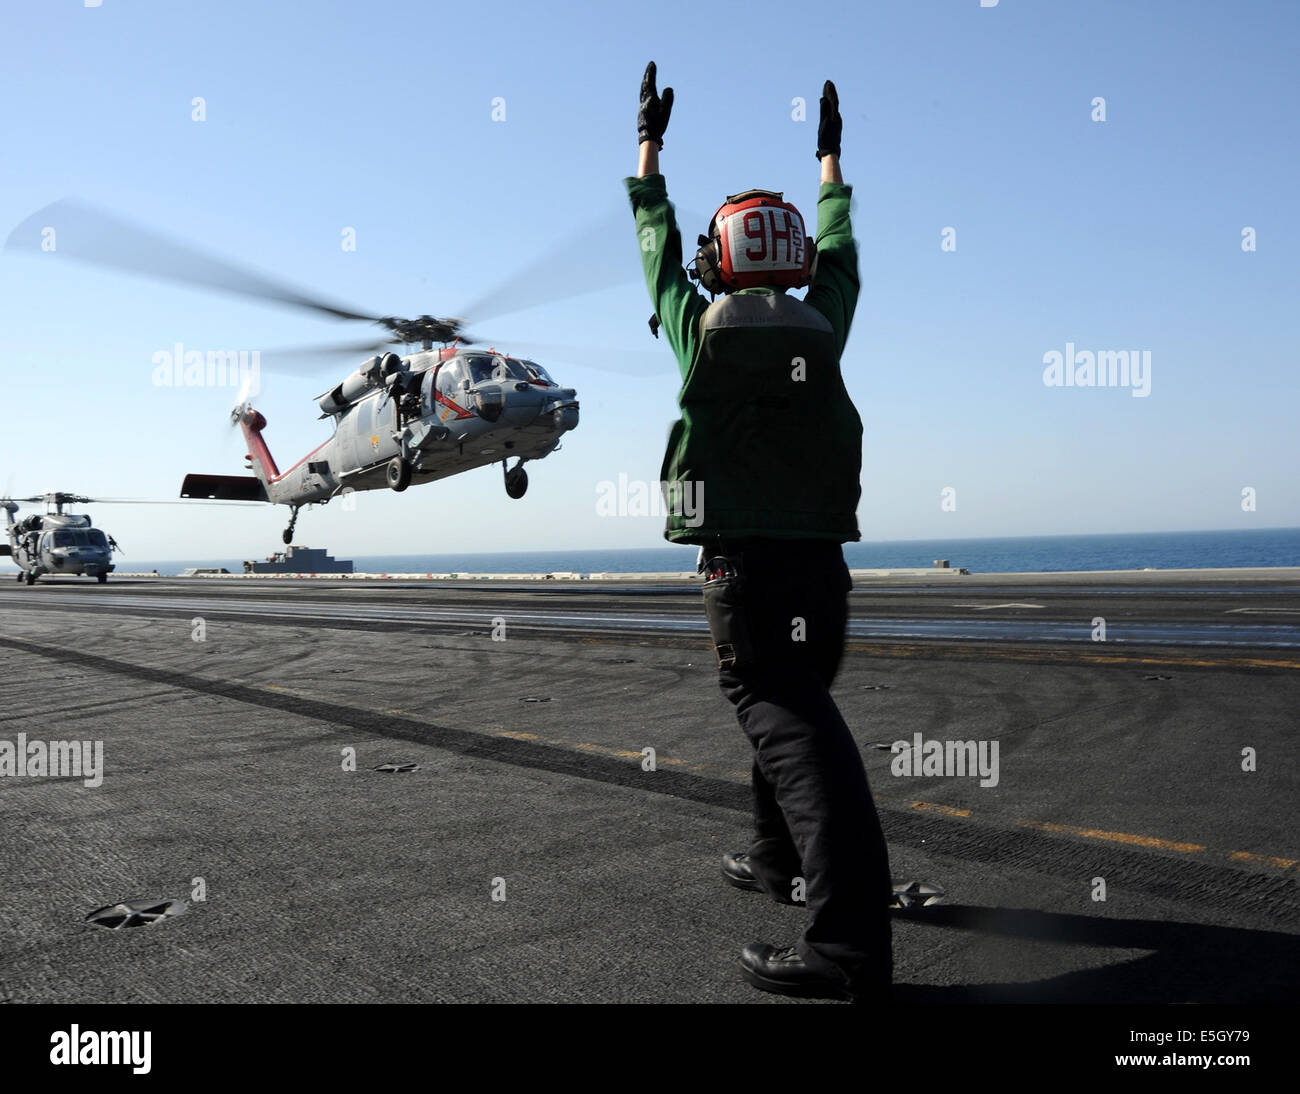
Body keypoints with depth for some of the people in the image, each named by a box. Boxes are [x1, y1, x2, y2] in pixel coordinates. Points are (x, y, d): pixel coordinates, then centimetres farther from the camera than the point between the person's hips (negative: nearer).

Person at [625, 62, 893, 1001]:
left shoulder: (701, 330, 1)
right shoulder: (822, 329, 9)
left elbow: (657, 245, 18)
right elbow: (838, 250, 28)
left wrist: (649, 142, 32)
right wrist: (830, 155, 43)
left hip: (743, 569, -5)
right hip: (822, 564, 5)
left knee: (794, 730, -12)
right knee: (794, 712, 22)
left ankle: (851, 941, -19)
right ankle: (782, 861, 37)